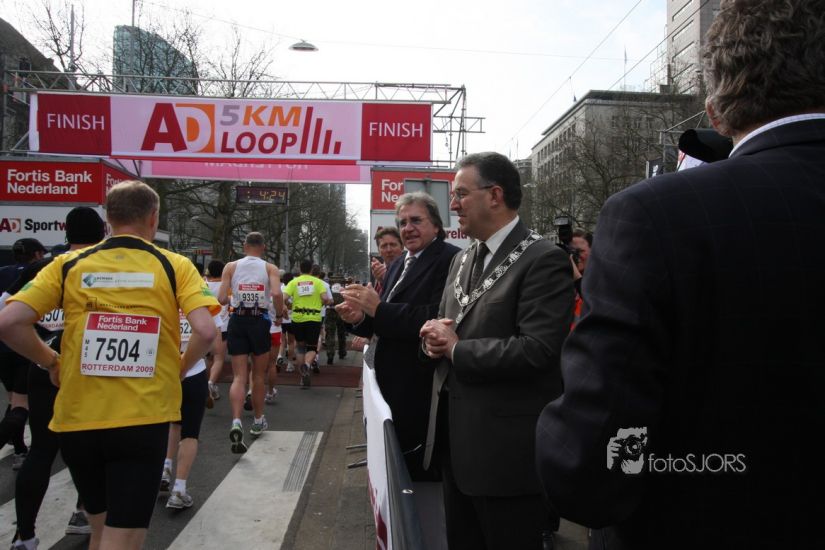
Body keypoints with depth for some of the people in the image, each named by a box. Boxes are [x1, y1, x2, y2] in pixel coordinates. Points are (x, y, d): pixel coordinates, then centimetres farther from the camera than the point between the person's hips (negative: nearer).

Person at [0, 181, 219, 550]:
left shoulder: (68, 265, 4)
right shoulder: (175, 266, -1)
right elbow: (205, 331, -14)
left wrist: (51, 362, 9)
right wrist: (180, 369, 5)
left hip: (77, 419, 3)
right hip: (143, 419, -3)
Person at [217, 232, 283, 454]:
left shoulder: (231, 267, 2)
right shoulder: (270, 268, 0)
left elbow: (221, 298, -6)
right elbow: (277, 294, -17)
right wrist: (280, 315, 0)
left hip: (237, 321, 1)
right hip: (260, 321, 0)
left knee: (239, 376, 1)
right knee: (259, 375, 15)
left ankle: (236, 421, -21)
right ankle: (258, 422, 29)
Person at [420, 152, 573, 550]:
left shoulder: (543, 260, -15)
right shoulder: (462, 261, 13)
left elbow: (537, 350, -25)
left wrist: (457, 348, -14)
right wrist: (435, 338, -5)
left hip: (509, 450, -8)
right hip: (458, 442, 8)